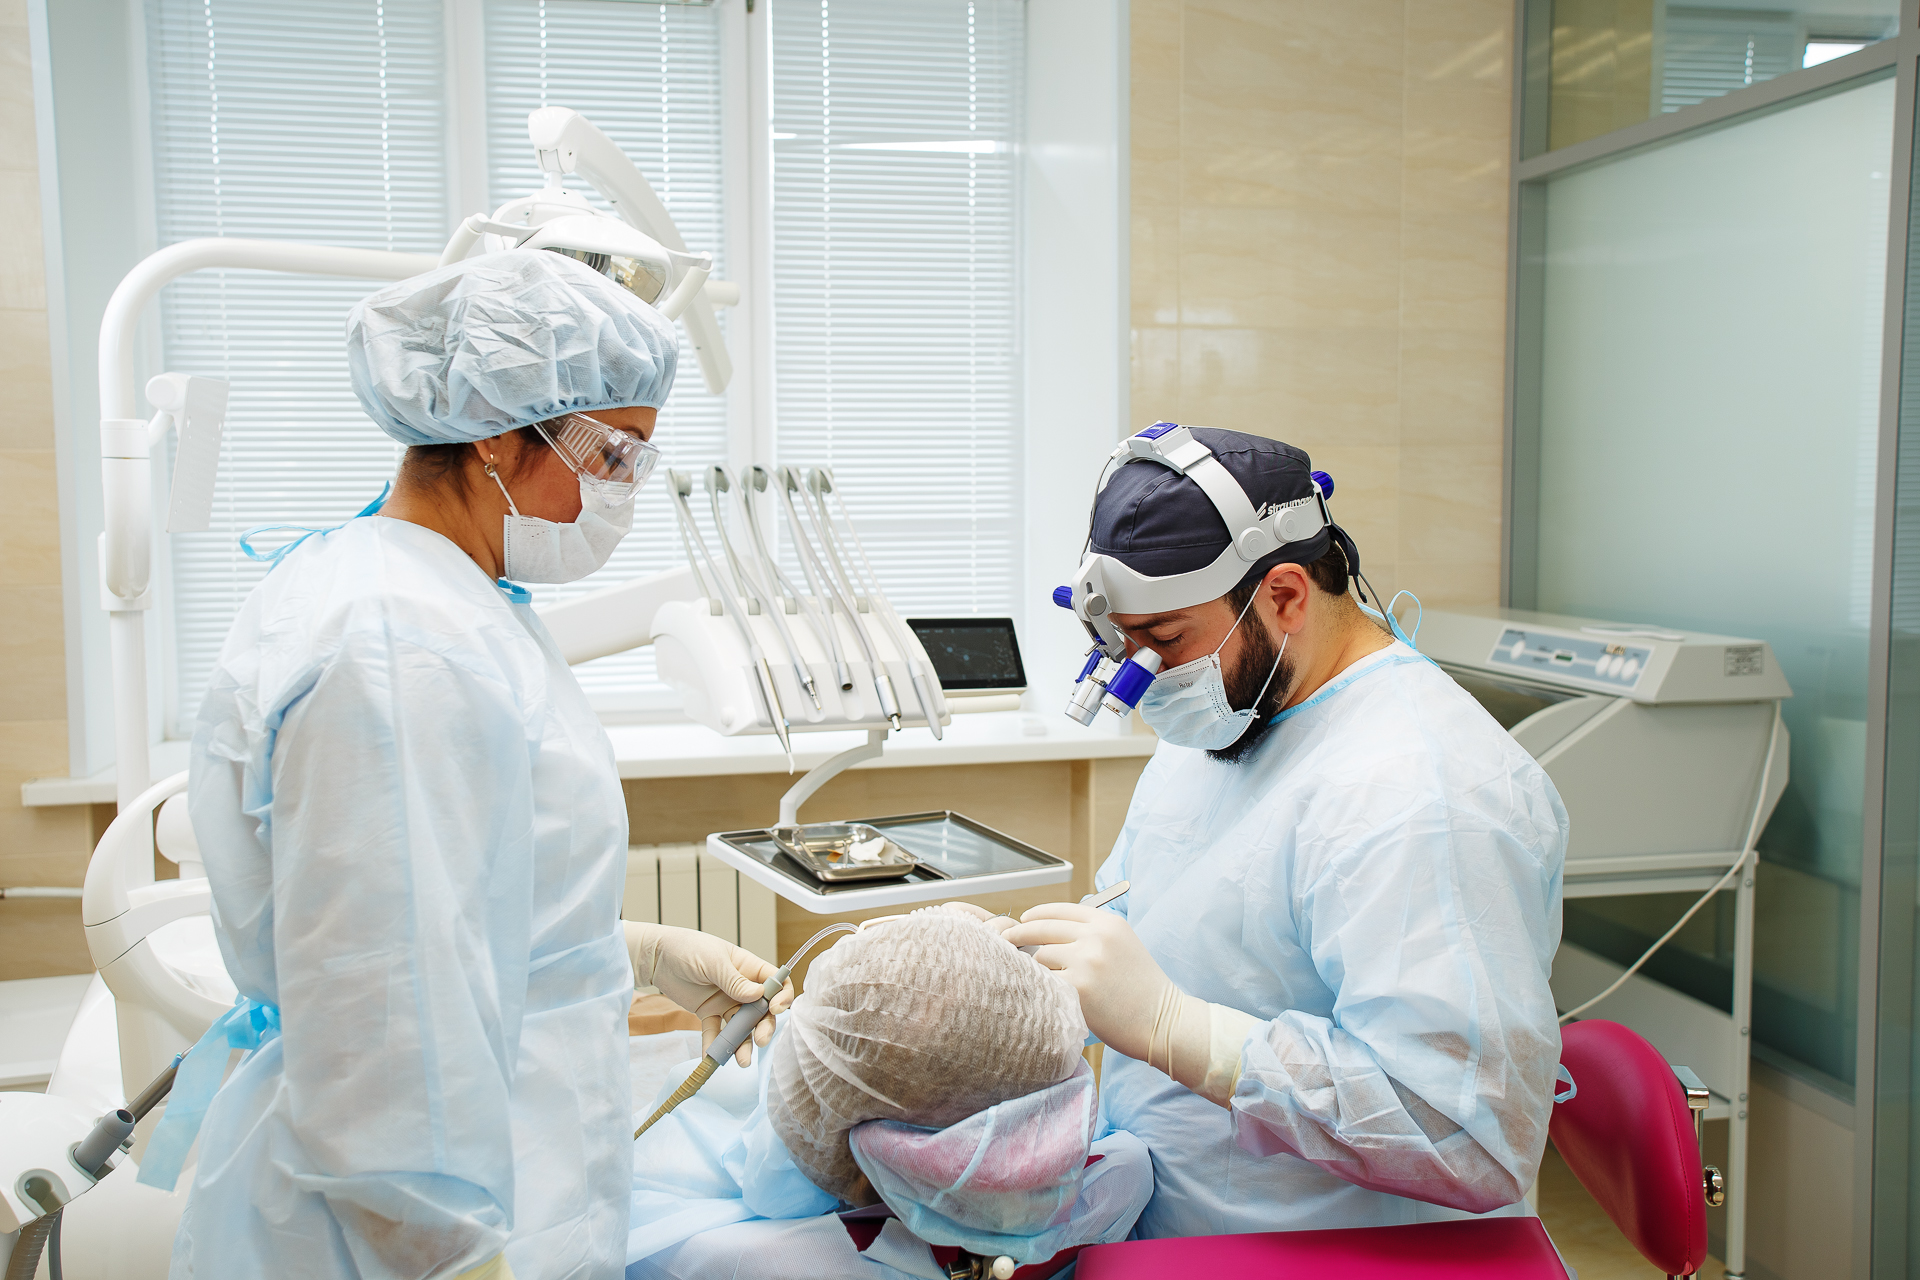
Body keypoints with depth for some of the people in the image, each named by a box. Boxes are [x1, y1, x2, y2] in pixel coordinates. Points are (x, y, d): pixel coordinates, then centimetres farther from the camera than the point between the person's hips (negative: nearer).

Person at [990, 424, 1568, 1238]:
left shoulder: (1420, 795, -22)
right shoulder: (1216, 726, 8)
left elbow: (1475, 1135, -30)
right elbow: (1130, 919, 19)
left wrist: (1165, 1023, -31)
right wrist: (1011, 947, -1)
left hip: (1318, 1262, -8)